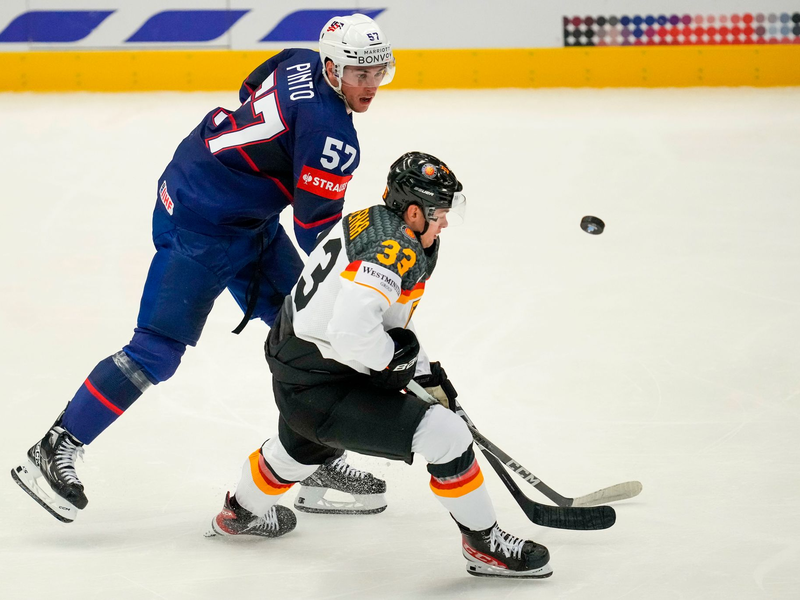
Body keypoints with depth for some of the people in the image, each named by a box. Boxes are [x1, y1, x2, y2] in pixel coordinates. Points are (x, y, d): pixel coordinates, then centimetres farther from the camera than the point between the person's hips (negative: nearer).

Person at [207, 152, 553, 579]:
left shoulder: (368, 223, 6)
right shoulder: (395, 248, -24)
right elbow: (352, 330, -35)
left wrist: (423, 372, 17)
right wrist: (396, 356, -16)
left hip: (291, 371, 10)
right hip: (321, 391, -10)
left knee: (305, 446, 41)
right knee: (445, 434, -14)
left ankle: (242, 512, 67)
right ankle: (485, 546, -4)